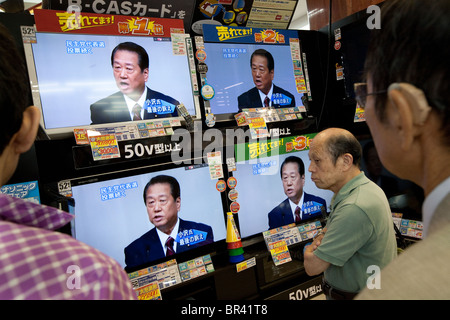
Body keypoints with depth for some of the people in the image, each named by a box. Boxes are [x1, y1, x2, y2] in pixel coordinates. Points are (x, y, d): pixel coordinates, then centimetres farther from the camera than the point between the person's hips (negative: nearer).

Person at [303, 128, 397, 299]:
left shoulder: (355, 209, -32)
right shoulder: (366, 187, 0)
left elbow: (313, 266, -26)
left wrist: (310, 249, -6)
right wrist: (321, 239, -10)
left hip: (355, 295, -8)